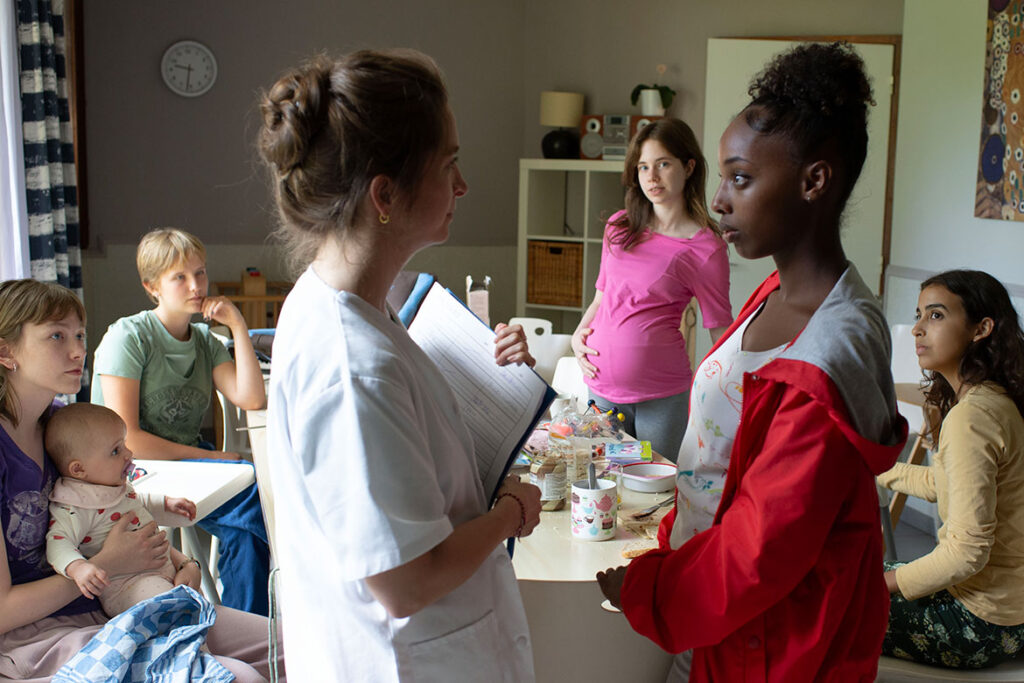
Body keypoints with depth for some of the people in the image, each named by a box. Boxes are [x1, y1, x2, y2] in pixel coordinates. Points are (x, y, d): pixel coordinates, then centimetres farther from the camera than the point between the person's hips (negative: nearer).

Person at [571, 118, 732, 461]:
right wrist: (578, 336, 4)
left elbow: (721, 333, -2)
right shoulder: (619, 227, 8)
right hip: (602, 385, 4)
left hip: (662, 395, -4)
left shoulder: (706, 248, -6)